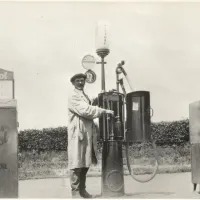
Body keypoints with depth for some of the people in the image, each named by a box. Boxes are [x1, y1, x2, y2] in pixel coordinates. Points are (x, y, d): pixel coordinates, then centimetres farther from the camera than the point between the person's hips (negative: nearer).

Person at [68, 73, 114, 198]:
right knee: (76, 164, -6)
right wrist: (104, 111, -16)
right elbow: (85, 111, -19)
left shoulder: (85, 96, 21)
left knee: (86, 163, 9)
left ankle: (82, 190, 17)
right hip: (77, 134, -8)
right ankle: (75, 192, -1)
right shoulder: (73, 97, -7)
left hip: (88, 134, 8)